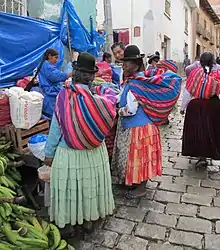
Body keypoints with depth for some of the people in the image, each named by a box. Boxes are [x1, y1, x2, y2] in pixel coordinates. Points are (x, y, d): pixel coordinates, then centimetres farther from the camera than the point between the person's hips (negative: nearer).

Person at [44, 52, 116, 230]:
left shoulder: (64, 95, -17)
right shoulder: (102, 95, -11)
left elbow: (56, 127, -11)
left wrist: (49, 153, 1)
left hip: (69, 153, -2)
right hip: (95, 152, 3)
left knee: (69, 188, 15)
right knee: (91, 185, 21)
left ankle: (70, 222, 34)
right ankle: (88, 218, 41)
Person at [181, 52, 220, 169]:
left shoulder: (195, 72, -6)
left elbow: (187, 91, -5)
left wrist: (183, 107, 3)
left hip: (195, 105, -1)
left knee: (197, 130, 8)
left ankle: (201, 157, 10)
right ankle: (208, 154, 24)